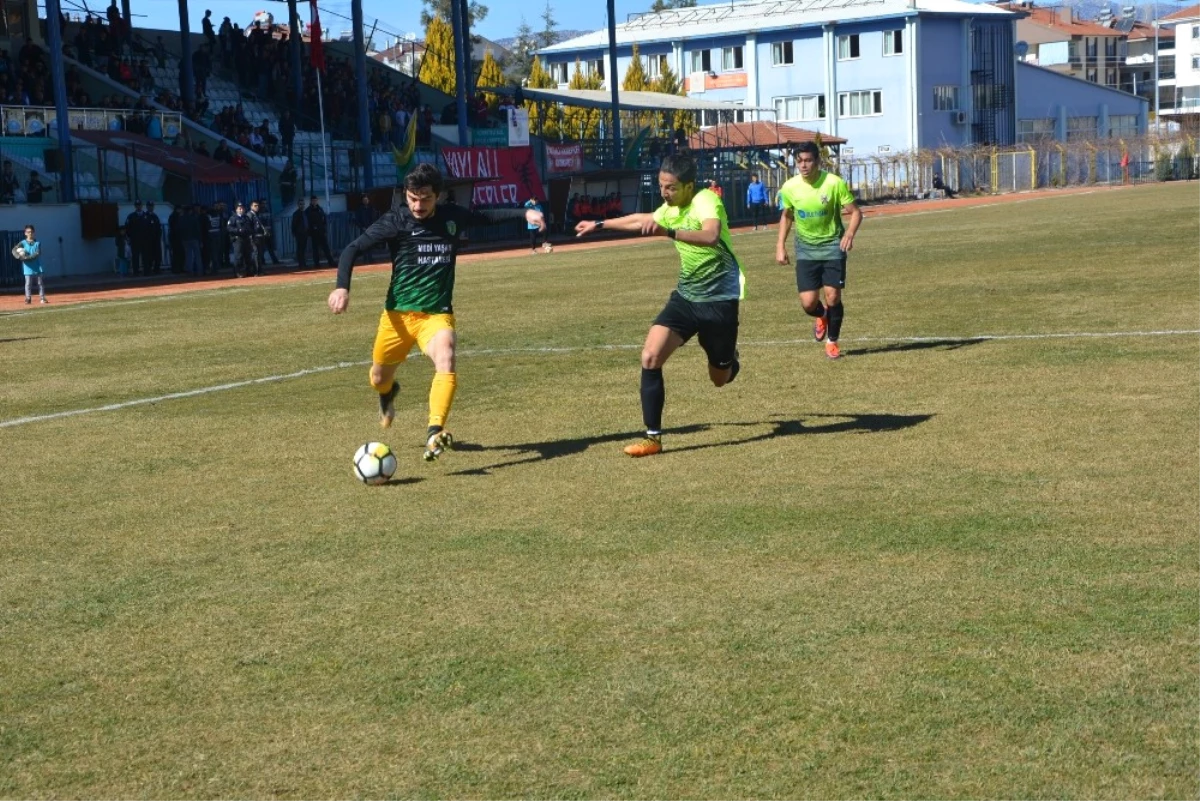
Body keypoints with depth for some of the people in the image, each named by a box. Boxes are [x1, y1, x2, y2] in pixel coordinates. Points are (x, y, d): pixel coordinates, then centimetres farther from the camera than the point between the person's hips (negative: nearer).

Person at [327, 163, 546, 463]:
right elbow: (353, 249, -9)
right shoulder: (396, 220, -8)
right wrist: (342, 287, -23)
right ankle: (388, 393, 55)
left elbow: (487, 217, 18)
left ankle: (435, 433, -41)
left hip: (437, 314, 0)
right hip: (398, 314, 0)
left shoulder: (452, 216, 1)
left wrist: (525, 213, 5)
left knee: (446, 362, -30)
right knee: (379, 380, 16)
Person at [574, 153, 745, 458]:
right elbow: (642, 220, 26)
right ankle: (653, 437, -6)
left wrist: (667, 232, -55)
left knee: (720, 378, 9)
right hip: (686, 295, 6)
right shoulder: (671, 208, 3)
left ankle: (729, 359, 48)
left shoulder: (706, 201, -21)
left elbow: (710, 236, -43)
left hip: (719, 299, -6)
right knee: (650, 357, -14)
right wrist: (600, 224, 35)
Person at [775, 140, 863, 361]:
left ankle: (832, 342, 19)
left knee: (833, 297, -7)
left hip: (832, 245, -2)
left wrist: (850, 233, -28)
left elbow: (856, 212, -9)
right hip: (806, 248, 2)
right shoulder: (789, 187, -7)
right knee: (808, 303, -6)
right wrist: (780, 246, 4)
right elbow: (786, 216, 11)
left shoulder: (834, 183, -16)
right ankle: (822, 316, 33)